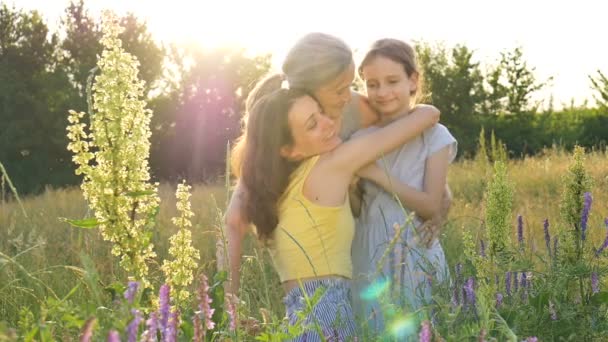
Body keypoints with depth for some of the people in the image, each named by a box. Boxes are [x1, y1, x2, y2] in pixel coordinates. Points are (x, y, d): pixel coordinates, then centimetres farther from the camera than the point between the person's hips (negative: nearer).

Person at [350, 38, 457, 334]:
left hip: (416, 258, -3)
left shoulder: (434, 136, -5)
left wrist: (377, 173, -15)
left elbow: (432, 206, -12)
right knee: (374, 331, 7)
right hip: (369, 257, 3)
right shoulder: (360, 140, 5)